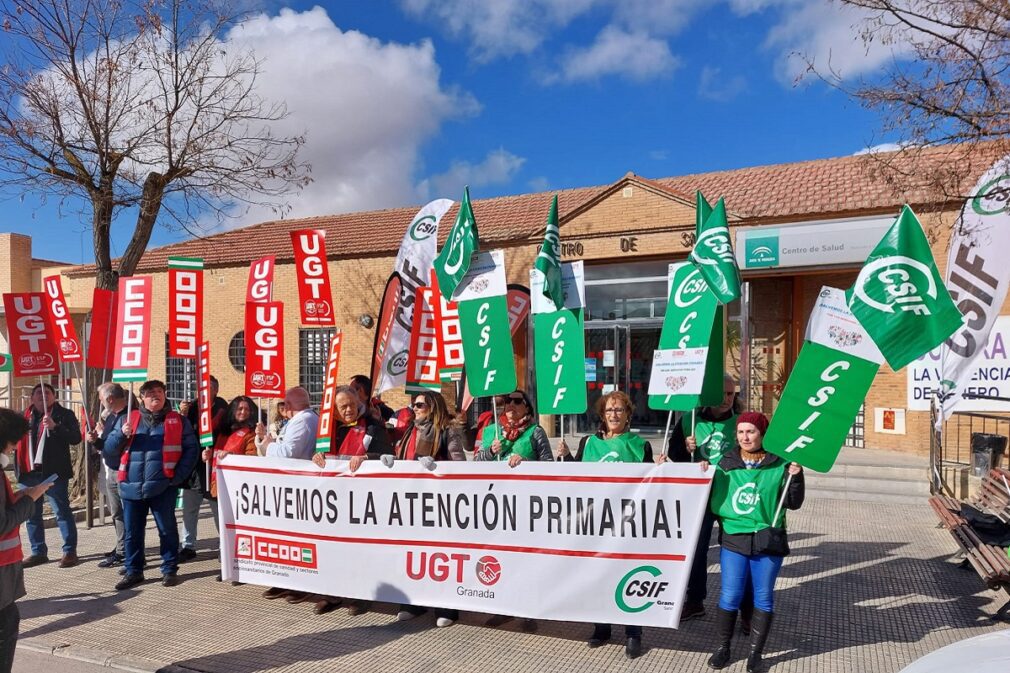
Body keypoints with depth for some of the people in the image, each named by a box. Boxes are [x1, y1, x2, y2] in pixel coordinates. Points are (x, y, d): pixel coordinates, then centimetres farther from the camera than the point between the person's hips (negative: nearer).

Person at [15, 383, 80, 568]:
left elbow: (76, 438, -10)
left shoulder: (64, 414, 0)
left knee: (62, 512, -1)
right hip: (28, 473, 6)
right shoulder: (23, 416, 15)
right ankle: (38, 552, 24)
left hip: (53, 473, -5)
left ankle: (70, 551, 5)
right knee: (31, 515, 12)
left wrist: (54, 427, -22)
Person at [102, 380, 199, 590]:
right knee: (133, 532, 9)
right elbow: (108, 450, 11)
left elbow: (191, 449, 3)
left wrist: (178, 475, -7)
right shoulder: (128, 419, 14)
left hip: (163, 486, -2)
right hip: (132, 486, 3)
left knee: (167, 529, 4)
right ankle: (133, 571, 22)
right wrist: (122, 435, -9)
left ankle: (170, 570, 15)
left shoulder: (178, 421, 7)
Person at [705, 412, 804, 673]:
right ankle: (723, 648, 21)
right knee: (729, 597, 4)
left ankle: (755, 652, 23)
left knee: (763, 598, 9)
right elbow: (710, 498, 14)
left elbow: (793, 503, -2)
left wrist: (795, 476, -16)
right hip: (732, 539, 1)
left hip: (768, 541, -1)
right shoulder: (724, 463, 4)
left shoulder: (780, 464, -2)